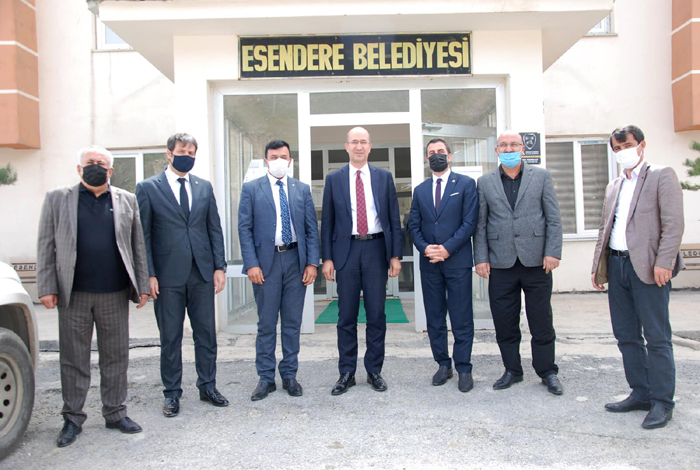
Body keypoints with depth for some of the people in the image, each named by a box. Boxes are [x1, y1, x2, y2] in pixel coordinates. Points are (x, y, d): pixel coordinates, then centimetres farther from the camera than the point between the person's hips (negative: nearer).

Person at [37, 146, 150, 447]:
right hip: (73, 296, -1)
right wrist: (47, 287, -5)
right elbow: (46, 246, 3)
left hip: (115, 295, 1)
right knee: (73, 360, 8)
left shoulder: (126, 201, 9)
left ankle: (115, 414, 23)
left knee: (116, 357, 9)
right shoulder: (57, 199, 7)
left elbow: (138, 247, 8)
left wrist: (142, 285, 3)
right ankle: (72, 419, 22)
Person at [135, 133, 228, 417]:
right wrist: (149, 274, -9)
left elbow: (215, 229, 10)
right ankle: (172, 393, 23)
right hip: (168, 276, -3)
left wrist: (219, 266, 3)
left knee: (206, 333, 10)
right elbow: (143, 234, -2)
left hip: (202, 273, 3)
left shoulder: (204, 187, 11)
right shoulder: (148, 188, 1)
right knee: (170, 338, 8)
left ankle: (207, 387, 26)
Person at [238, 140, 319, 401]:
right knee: (266, 324, 5)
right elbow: (244, 229, -1)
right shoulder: (251, 189, 3)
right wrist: (251, 264, -10)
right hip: (266, 262, -2)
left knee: (293, 323, 9)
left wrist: (312, 262, -2)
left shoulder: (302, 189, 10)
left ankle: (289, 375, 22)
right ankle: (266, 378, 17)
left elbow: (312, 228, 8)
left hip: (296, 261, 2)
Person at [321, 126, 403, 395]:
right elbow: (327, 222, 6)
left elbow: (394, 218, 7)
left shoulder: (384, 177, 8)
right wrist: (327, 258, -1)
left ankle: (374, 371, 19)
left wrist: (395, 255, 1)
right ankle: (347, 373, 16)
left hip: (376, 249, 0)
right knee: (346, 316, 5)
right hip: (346, 250, 0)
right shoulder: (334, 179, 7)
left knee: (376, 314, 5)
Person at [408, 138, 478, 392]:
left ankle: (463, 368, 11)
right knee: (434, 318, 8)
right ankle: (443, 364, 20)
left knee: (461, 318, 0)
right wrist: (425, 247, -8)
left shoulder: (466, 184, 3)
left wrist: (447, 248, -13)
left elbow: (469, 222, -5)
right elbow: (413, 225, 10)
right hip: (429, 263, 4)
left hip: (457, 260, -3)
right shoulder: (420, 190, 14)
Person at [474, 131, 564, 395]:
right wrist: (481, 258, 0)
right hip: (501, 263, 1)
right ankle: (512, 370, 22)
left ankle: (547, 371, 21)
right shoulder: (485, 182, 9)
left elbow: (554, 218, 4)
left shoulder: (541, 176, 8)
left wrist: (553, 252, -6)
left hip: (536, 260, -1)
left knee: (542, 320, 6)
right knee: (504, 322, 6)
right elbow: (480, 224, 8)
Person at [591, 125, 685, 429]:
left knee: (657, 337, -1)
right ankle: (640, 394, 22)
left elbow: (673, 224, -10)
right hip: (616, 267, 7)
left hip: (647, 267, -7)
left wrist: (663, 263, -19)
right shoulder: (613, 186, 20)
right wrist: (597, 266, 14)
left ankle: (661, 402, 9)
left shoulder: (662, 176, 0)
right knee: (626, 336, 11)